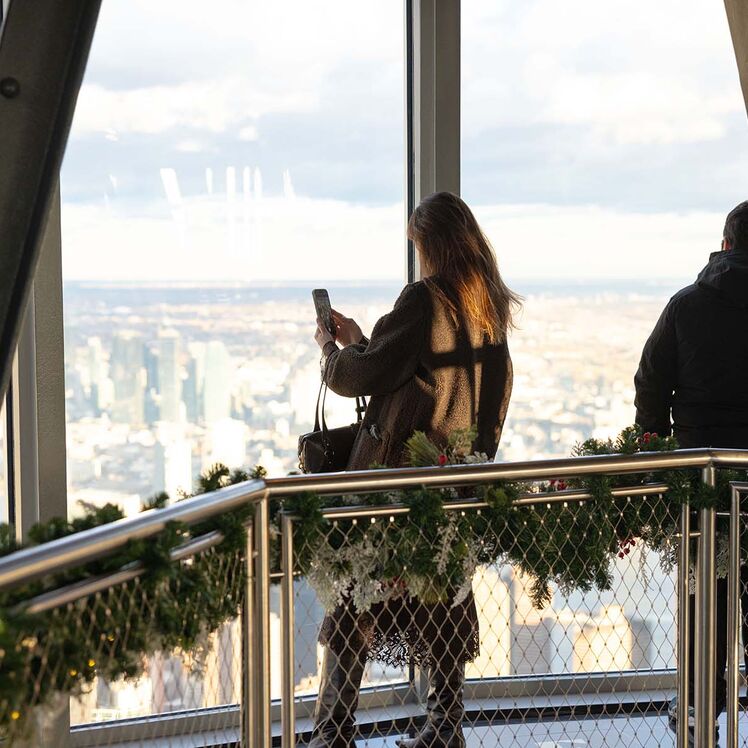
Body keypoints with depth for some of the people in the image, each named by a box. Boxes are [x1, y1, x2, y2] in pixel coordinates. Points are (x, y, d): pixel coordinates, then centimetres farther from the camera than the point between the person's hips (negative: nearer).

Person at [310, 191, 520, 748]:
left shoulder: (426, 299, -14)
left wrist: (330, 347, 8)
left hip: (397, 471, -7)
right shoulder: (490, 306, 9)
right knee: (445, 597, 13)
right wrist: (358, 339, 25)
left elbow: (361, 376, -12)